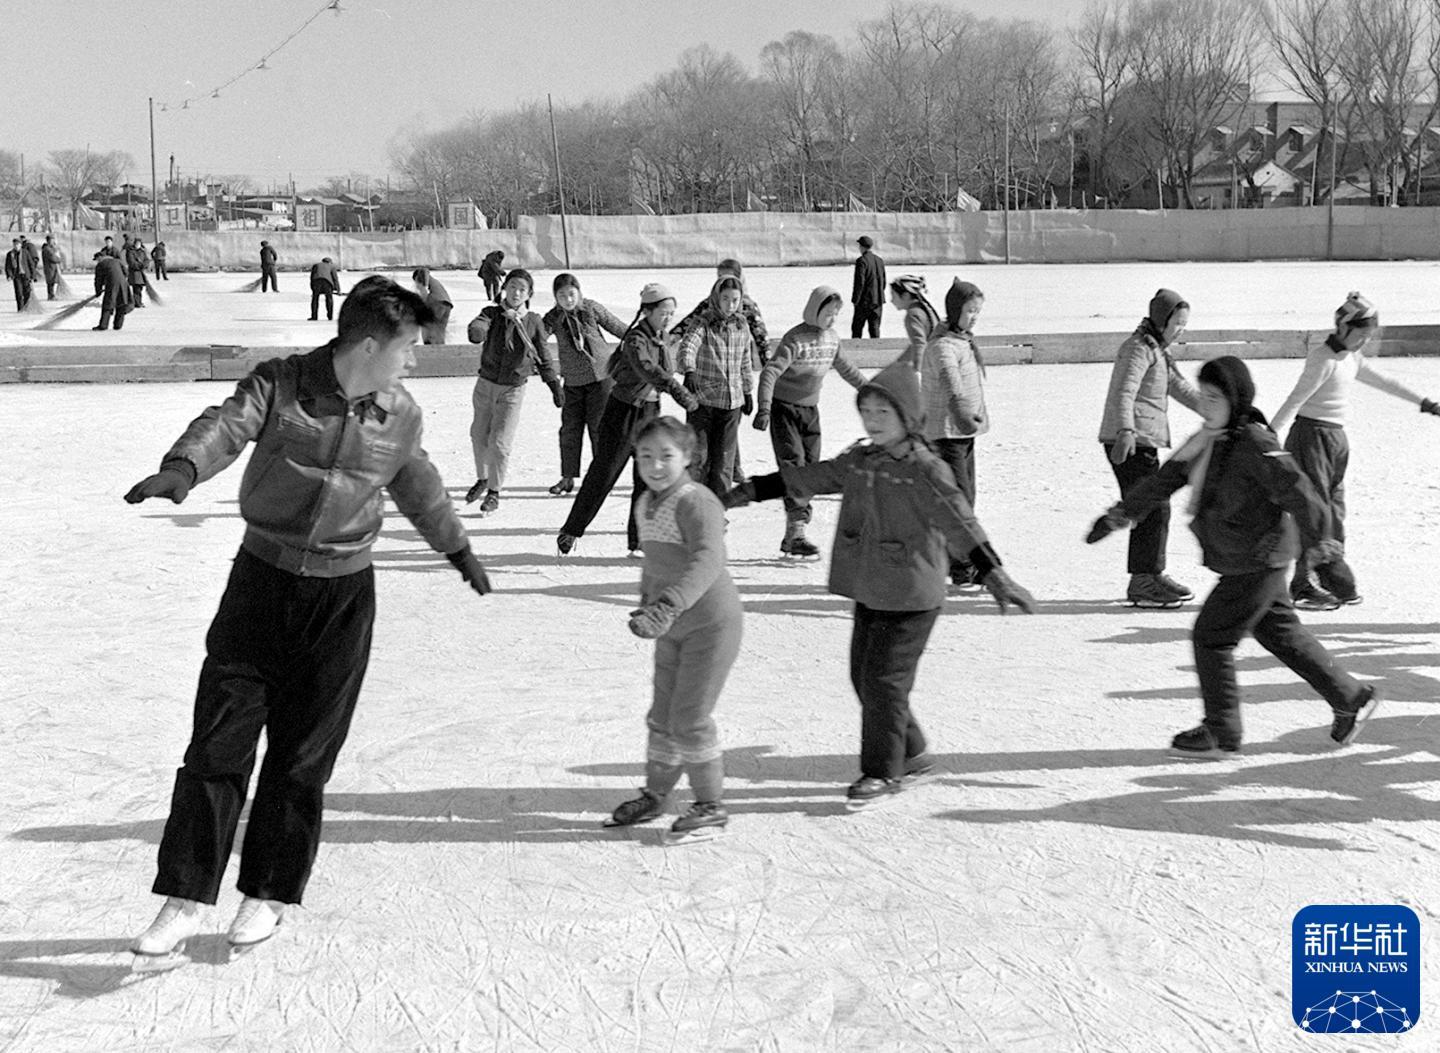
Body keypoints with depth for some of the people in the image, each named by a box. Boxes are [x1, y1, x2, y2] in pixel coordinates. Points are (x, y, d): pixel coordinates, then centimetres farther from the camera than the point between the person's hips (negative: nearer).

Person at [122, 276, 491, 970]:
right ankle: (183, 904, 6)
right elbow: (226, 425, -28)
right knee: (217, 746, -3)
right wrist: (182, 469, -49)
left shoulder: (400, 418, 2)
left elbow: (419, 488, 20)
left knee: (303, 757, 6)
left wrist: (458, 549, 34)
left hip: (342, 599, 2)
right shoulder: (279, 385, -9)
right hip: (261, 581, -2)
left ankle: (268, 896, 21)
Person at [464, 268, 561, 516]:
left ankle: (494, 492, 11)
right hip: (485, 384, 2)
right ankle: (483, 479, 40)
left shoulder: (534, 322, -6)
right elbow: (475, 333, -26)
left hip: (512, 390, -2)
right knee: (479, 435, 16)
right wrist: (479, 329, -49)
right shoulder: (492, 313, -6)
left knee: (500, 442, -7)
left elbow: (544, 357, 3)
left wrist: (555, 386, 0)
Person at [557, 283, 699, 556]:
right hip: (624, 411, -7)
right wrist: (677, 390, -54)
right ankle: (571, 531, 14)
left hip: (650, 411, 7)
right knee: (603, 474, 1)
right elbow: (647, 369, -43)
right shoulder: (635, 340, -23)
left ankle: (639, 537, 10)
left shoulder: (659, 336, 3)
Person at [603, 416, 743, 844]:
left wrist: (667, 608, -48)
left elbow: (707, 562, -38)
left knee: (690, 717, -6)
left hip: (712, 623, -8)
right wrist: (647, 605, 25)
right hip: (673, 628, 8)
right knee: (662, 713, 15)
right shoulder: (646, 504, 4)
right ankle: (654, 795, 31)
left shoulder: (697, 504, -23)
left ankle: (710, 807, 9)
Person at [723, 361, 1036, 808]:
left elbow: (960, 523, -23)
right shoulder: (858, 461, 6)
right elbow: (802, 479, 12)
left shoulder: (924, 469, -14)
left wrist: (995, 577, -33)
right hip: (868, 591, 7)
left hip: (910, 596, -7)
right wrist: (743, 493, 10)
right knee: (864, 675, 12)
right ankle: (911, 755, 28)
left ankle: (882, 772, 10)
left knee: (884, 679, -5)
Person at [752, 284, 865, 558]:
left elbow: (844, 367, 21)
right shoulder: (796, 338, -19)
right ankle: (796, 532, -18)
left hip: (811, 411, 7)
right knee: (794, 467, -15)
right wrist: (763, 409, -38)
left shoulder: (832, 337, 3)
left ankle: (791, 538, 10)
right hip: (784, 408, -7)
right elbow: (770, 372, -28)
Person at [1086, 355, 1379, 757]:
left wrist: (1318, 540, -18)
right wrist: (1121, 513, 7)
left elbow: (1297, 492, -21)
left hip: (1256, 564, -9)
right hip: (1254, 563, 9)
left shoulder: (1255, 445, -21)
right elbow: (1166, 479, 11)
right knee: (1280, 632, 18)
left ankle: (1220, 733, 7)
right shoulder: (1208, 442, 6)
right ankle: (1351, 698, 31)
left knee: (1211, 635, -4)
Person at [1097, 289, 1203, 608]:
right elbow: (1124, 393, -27)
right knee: (1154, 509, -12)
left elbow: (1182, 389, 28)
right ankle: (1143, 583, -9)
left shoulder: (1159, 351, 20)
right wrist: (1126, 432, -40)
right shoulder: (1139, 348, -13)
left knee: (1153, 510, 15)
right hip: (1129, 441, -10)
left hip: (1143, 441, 10)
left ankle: (1153, 577, 24)